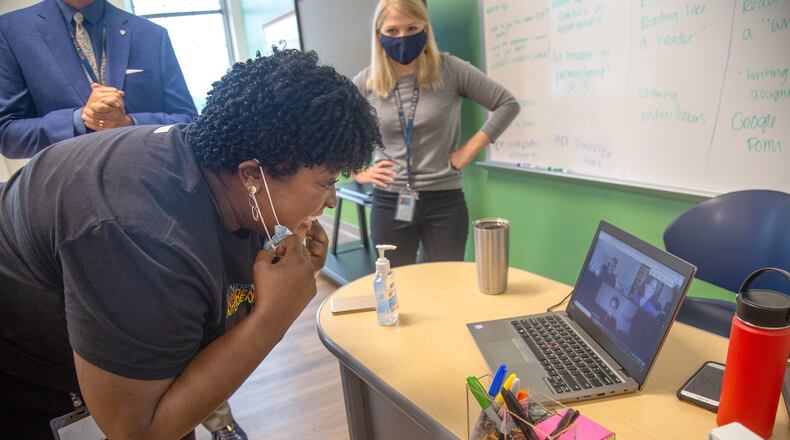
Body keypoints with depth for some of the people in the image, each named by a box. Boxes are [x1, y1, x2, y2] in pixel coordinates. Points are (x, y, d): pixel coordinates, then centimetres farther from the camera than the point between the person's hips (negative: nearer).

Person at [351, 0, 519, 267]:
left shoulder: (450, 70, -5)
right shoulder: (366, 83, 0)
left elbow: (507, 105, -1)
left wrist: (469, 150, -6)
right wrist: (357, 171, 1)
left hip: (445, 201, -1)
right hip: (390, 203, 1)